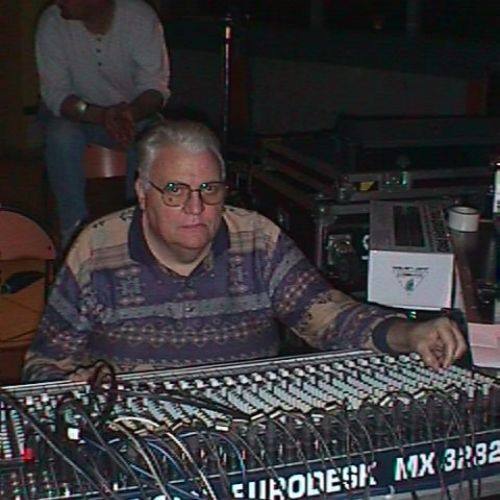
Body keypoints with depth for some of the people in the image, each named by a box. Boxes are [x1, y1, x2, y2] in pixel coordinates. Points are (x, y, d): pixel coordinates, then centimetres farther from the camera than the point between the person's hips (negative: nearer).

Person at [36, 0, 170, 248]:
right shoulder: (51, 22, -20)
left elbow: (156, 87, -22)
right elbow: (55, 94, -21)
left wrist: (130, 113, -45)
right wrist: (101, 116, -40)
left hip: (132, 109, 0)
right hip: (72, 111, 0)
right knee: (62, 136, -32)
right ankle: (74, 228, -16)